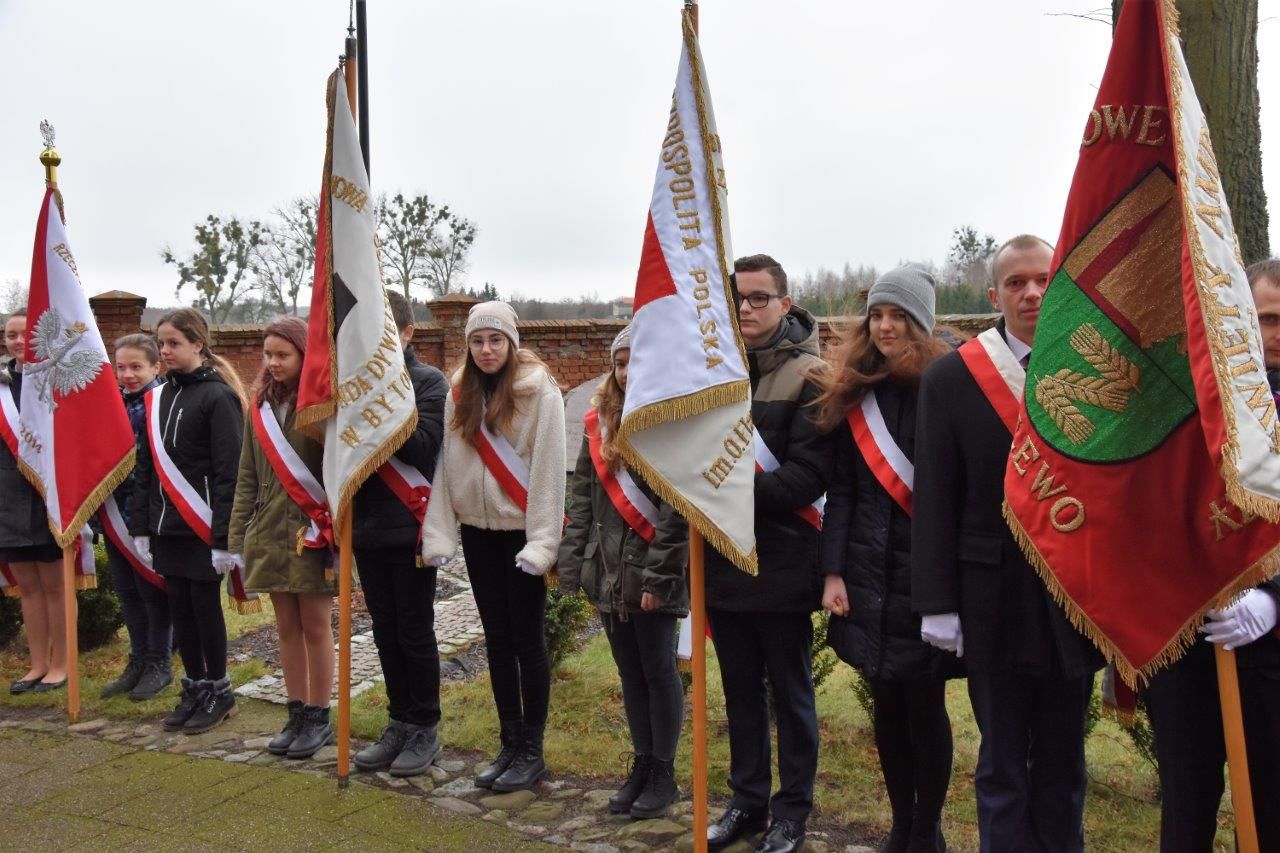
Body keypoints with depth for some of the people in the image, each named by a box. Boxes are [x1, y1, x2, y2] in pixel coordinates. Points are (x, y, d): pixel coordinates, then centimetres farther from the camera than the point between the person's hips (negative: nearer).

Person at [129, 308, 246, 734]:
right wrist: (141, 525, 8)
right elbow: (145, 466, 13)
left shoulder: (217, 396, -10)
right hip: (167, 527, 6)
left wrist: (224, 537, -18)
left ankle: (219, 690, 17)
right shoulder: (157, 397, 10)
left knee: (205, 606, 2)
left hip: (202, 526, -6)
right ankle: (194, 688, 23)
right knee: (179, 608, 11)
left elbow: (229, 472, -14)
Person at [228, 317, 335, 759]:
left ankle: (318, 717, 17)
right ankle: (297, 714, 24)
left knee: (315, 626, 5)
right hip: (270, 533, 5)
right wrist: (238, 537, 7)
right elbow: (247, 477, 11)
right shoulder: (260, 405, 9)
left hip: (312, 534, -5)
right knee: (286, 627, 12)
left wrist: (337, 536, -15)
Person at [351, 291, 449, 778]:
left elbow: (423, 446, -17)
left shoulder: (427, 381, -4)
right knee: (384, 630, 12)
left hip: (409, 527, -5)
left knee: (414, 631, 3)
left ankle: (425, 729, 15)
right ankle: (399, 722, 24)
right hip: (367, 527, 5)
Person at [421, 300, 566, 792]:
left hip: (521, 530, -5)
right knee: (497, 639, 11)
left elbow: (549, 468, -13)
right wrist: (439, 533, -2)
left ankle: (531, 751, 15)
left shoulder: (539, 390, -10)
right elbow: (448, 465, 4)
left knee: (526, 639, 3)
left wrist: (542, 541, -16)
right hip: (478, 531, 5)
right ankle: (510, 745, 23)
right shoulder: (459, 394, 6)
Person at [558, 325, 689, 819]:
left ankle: (663, 775, 19)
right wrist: (572, 565, 5)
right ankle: (642, 767, 28)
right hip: (608, 572, 6)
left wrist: (658, 576, -18)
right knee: (629, 672, 15)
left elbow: (678, 510, -15)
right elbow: (583, 498, 11)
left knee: (658, 671, 5)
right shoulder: (599, 423, 10)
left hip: (653, 575, -6)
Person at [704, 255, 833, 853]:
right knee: (741, 690, 17)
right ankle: (747, 798, 33)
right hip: (723, 557, 5)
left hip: (782, 561, -4)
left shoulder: (808, 374, -8)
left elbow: (811, 473, -16)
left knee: (790, 693, 10)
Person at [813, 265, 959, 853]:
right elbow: (841, 490, 5)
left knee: (925, 703, 5)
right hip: (868, 573, 4)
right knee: (886, 703, 12)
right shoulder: (852, 394, 7)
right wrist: (833, 571, -1)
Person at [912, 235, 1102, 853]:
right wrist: (938, 604, -7)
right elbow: (934, 499, -4)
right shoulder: (950, 377, -3)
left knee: (1063, 762, 16)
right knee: (1002, 766, 9)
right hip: (994, 602, -2)